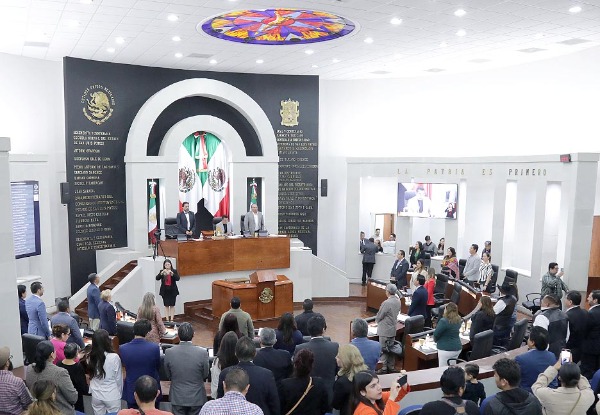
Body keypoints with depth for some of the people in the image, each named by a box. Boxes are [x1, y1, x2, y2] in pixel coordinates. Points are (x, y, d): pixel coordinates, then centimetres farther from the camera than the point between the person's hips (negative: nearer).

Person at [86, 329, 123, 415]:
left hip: (96, 395, 4)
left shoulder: (91, 357, -9)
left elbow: (91, 376, 3)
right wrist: (120, 393, 6)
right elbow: (118, 378, -9)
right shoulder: (114, 357, -20)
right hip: (112, 396, -4)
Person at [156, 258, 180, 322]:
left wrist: (172, 273, -32)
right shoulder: (162, 271, 0)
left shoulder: (174, 271, -2)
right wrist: (162, 273, -30)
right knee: (166, 305, 4)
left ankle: (171, 319, 11)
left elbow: (177, 278, -17)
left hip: (172, 291, 0)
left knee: (172, 305, 4)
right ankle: (167, 320, 11)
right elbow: (157, 278, -14)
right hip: (165, 291, 1)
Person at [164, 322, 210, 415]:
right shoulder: (203, 352, -19)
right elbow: (205, 375, -6)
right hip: (196, 397, -1)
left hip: (177, 398, 1)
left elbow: (168, 375, -1)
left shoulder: (169, 352, -15)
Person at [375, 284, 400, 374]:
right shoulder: (398, 301, 0)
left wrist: (377, 321, 5)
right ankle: (391, 367, 26)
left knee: (383, 350, 3)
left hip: (385, 330, -8)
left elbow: (379, 316, -16)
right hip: (393, 329, 8)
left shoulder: (386, 303, -26)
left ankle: (384, 368, 9)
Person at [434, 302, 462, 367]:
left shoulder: (444, 321, -19)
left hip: (446, 350, -8)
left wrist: (435, 340, 8)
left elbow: (436, 333, -13)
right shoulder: (459, 320, 4)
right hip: (458, 348, 8)